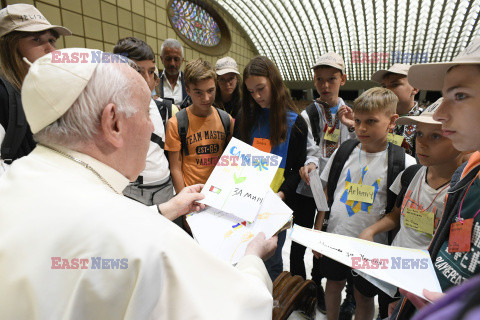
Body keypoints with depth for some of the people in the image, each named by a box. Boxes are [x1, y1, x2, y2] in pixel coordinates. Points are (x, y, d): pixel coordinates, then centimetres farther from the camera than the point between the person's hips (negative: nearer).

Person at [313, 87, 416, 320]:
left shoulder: (404, 163, -12)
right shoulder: (344, 151, -3)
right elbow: (326, 193, 3)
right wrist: (317, 231, 3)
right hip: (334, 236, 3)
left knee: (364, 296, 16)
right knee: (333, 283, 21)